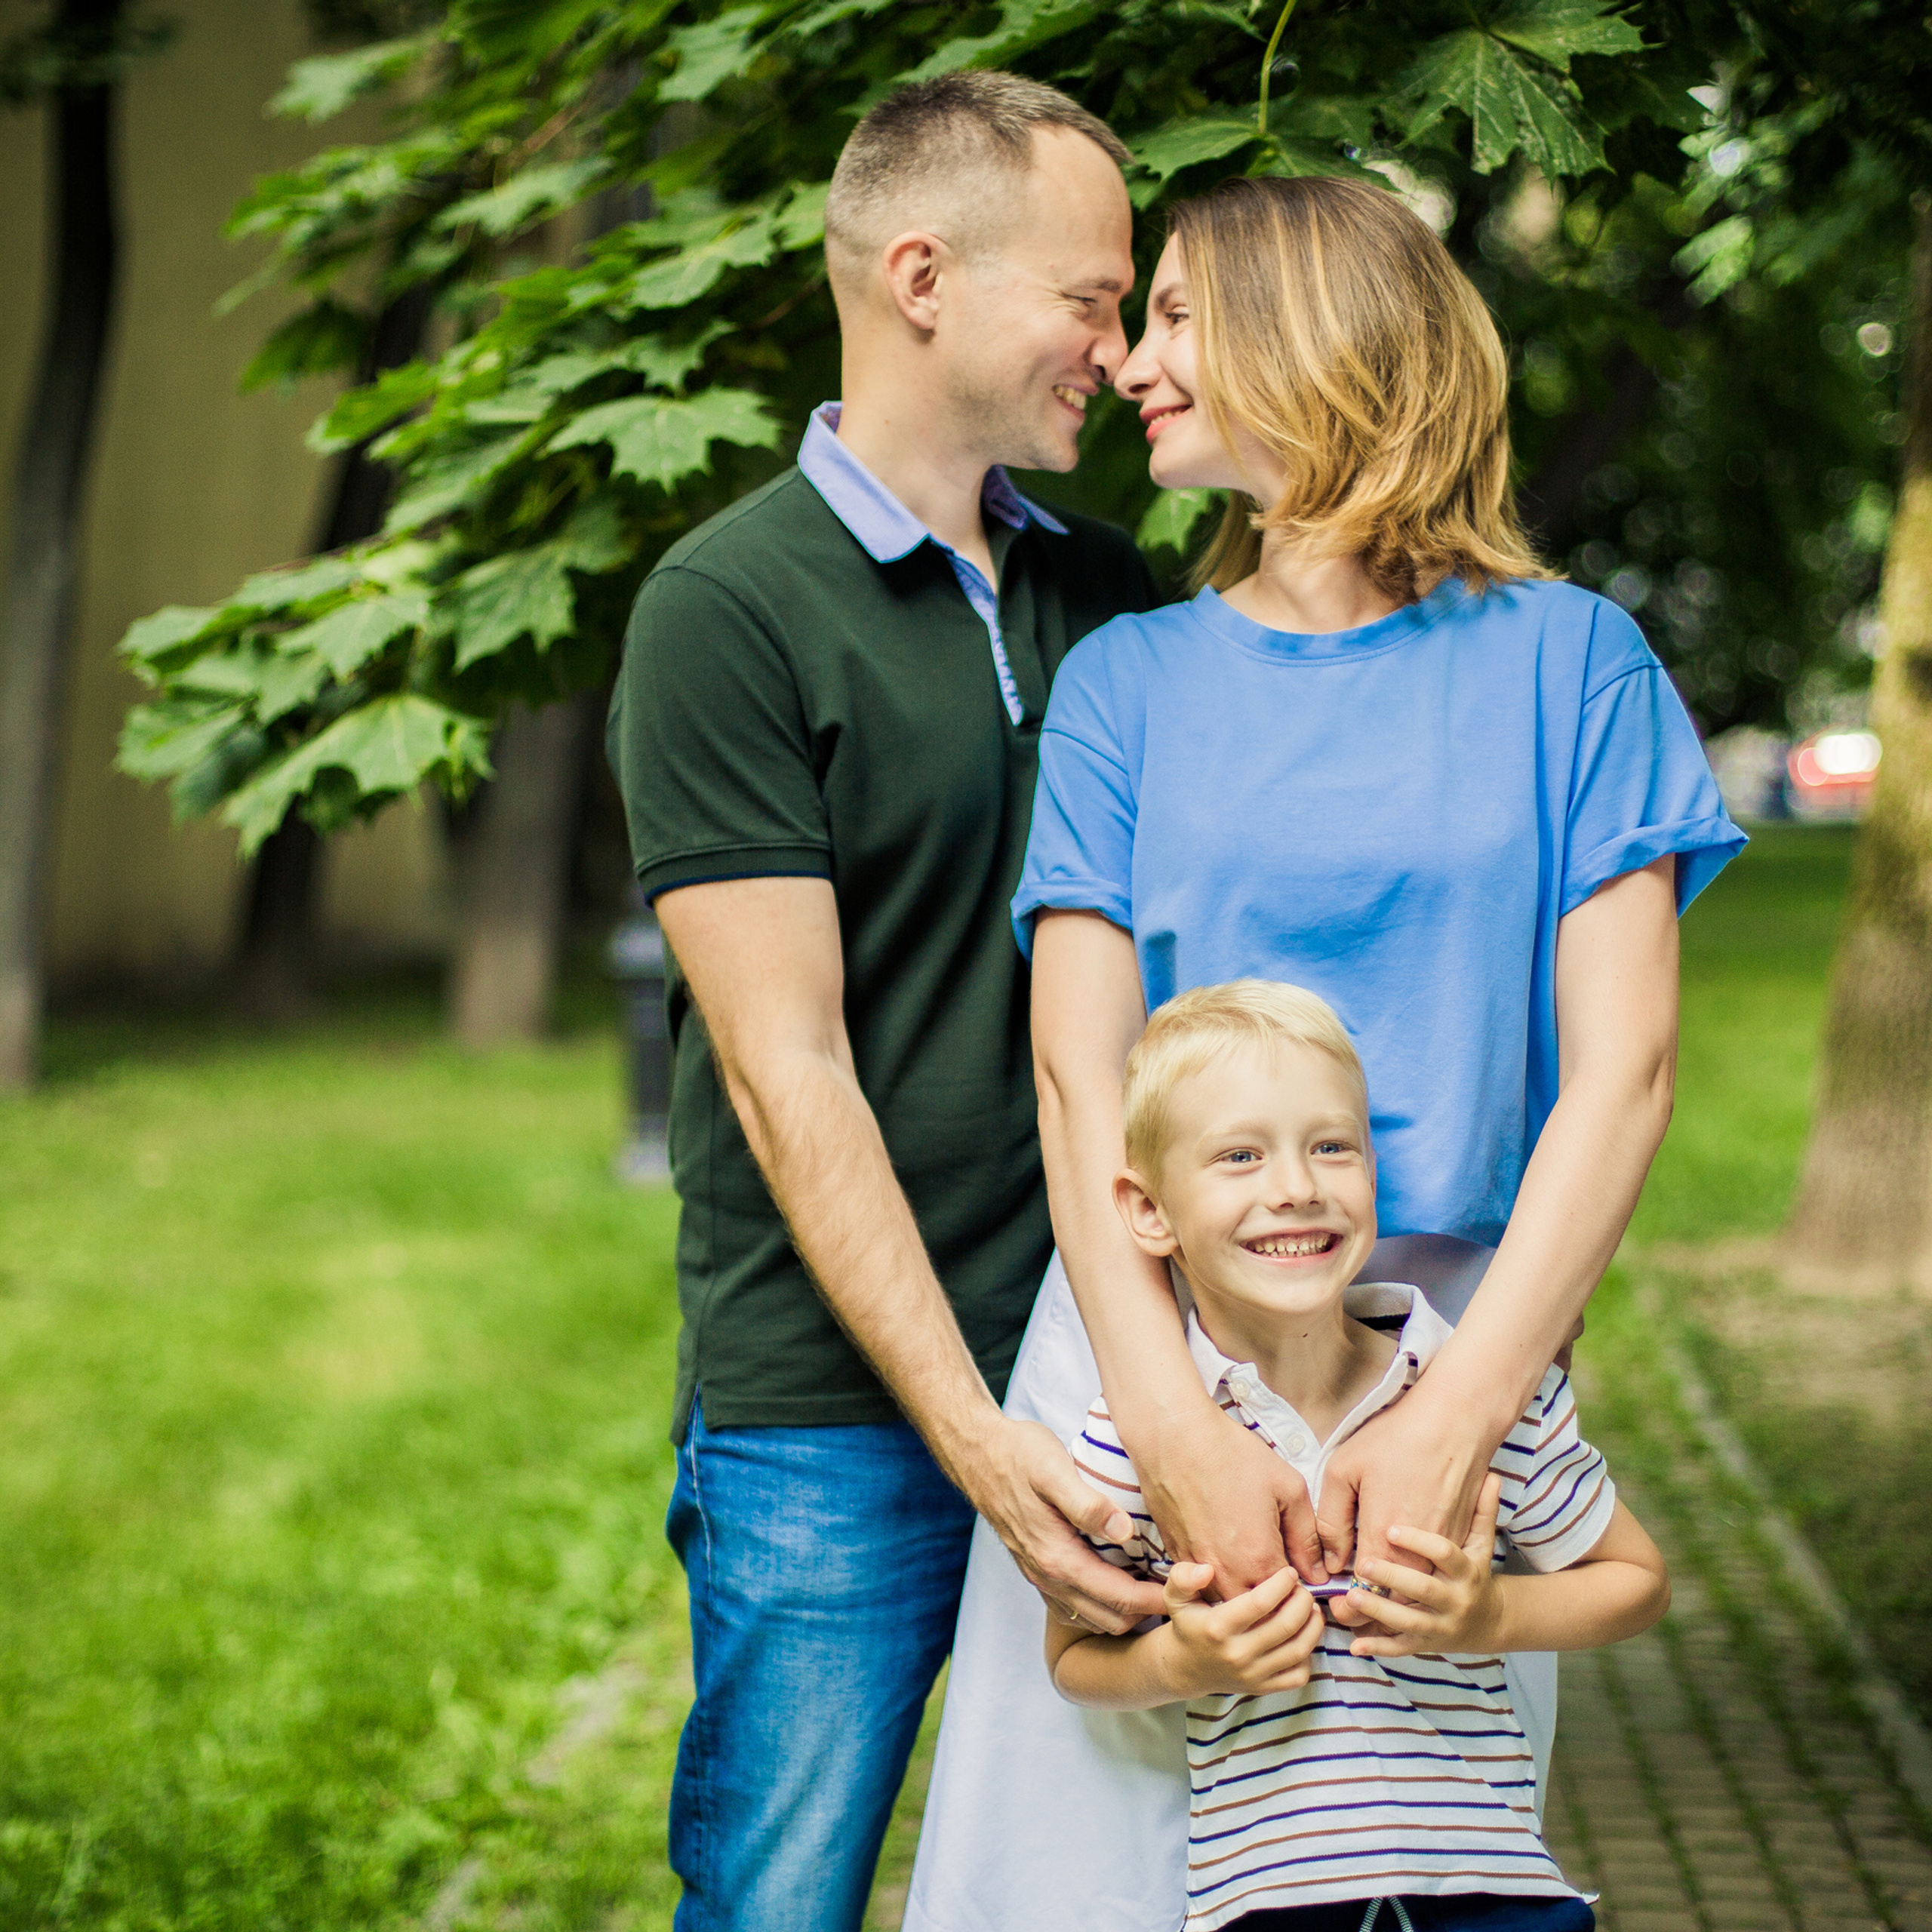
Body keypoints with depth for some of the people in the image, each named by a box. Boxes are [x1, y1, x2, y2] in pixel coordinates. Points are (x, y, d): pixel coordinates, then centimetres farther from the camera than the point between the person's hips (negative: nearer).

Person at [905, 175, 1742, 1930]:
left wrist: (1456, 1417, -16)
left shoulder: (1563, 659, 5)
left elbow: (1624, 1070, -4)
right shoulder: (1131, 681, 8)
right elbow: (1080, 1078, -2)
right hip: (1150, 1338, 1)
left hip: (1463, 1344, -1)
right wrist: (1173, 1421, -17)